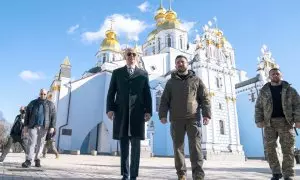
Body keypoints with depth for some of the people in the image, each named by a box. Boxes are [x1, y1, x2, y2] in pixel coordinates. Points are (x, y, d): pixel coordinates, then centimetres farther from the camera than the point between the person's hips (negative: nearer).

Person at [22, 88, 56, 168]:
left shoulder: (50, 104, 9)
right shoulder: (33, 103, 11)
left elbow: (53, 116, 5)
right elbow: (27, 114, 12)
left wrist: (52, 126, -4)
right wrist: (25, 125, 5)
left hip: (43, 127, 0)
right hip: (33, 126, 0)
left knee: (40, 143, 3)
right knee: (31, 142, -7)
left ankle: (37, 159, 12)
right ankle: (28, 160, -8)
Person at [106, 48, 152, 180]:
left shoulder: (143, 74, 14)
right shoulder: (117, 73, 15)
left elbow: (147, 94, 8)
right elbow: (111, 92, 8)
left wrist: (148, 111, -4)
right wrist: (110, 108, -5)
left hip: (137, 113, 0)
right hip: (121, 113, 0)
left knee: (136, 146, 1)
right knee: (124, 146, 4)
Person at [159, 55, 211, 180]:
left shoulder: (196, 80, 14)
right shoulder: (171, 82, 16)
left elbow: (205, 98, 7)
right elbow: (164, 100, 9)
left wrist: (206, 114, -7)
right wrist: (163, 114, -6)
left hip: (193, 118, -1)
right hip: (176, 119, 2)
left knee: (195, 147, -7)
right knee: (178, 147, 2)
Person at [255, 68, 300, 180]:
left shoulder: (289, 89, 8)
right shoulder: (264, 91, 10)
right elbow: (258, 107, 8)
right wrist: (259, 121, -3)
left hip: (285, 122, -1)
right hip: (269, 123, 2)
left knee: (287, 149, -2)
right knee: (269, 148, 0)